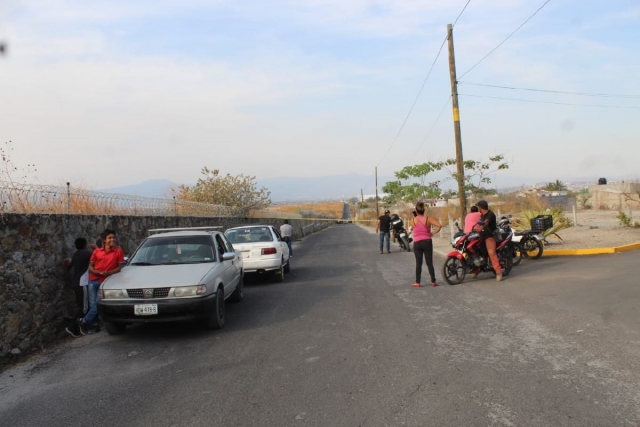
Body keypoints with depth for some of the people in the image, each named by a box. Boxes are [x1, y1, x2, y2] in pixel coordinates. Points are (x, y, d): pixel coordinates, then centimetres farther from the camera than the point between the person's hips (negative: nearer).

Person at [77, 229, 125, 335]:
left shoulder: (118, 251, -1)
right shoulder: (96, 252, 6)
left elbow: (119, 267, -1)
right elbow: (90, 266, 10)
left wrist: (108, 273, -17)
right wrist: (97, 272, -11)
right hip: (93, 280, 2)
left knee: (98, 304, -6)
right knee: (92, 304, 4)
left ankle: (83, 321, 12)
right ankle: (94, 324, 19)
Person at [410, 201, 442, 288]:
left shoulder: (413, 220, -5)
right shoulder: (428, 219, -5)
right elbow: (439, 225, -15)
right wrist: (433, 233, -4)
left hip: (417, 243, 0)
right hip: (427, 242, 0)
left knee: (418, 263, 6)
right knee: (429, 263, 5)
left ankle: (417, 282, 8)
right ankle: (433, 282, 7)